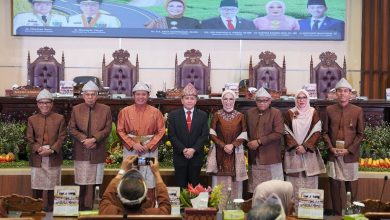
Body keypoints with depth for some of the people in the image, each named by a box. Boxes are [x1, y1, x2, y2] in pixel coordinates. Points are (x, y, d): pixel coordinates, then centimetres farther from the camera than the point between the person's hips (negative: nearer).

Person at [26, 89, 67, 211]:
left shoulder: (60, 118, 4)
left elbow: (62, 137, -1)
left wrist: (52, 150, -14)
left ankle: (51, 208, 12)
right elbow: (29, 138, 3)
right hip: (37, 157, 1)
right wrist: (38, 149, -13)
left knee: (52, 184, 3)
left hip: (54, 156, -1)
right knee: (37, 184, 4)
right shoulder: (32, 119, 8)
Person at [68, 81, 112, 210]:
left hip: (97, 151, 0)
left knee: (93, 181, 3)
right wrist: (84, 140, -12)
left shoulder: (105, 109, 3)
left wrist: (94, 139, -14)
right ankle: (81, 207, 10)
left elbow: (108, 129, -2)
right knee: (82, 182, 2)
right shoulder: (76, 109, 6)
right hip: (81, 151, 0)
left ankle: (89, 207, 9)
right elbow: (72, 128, 2)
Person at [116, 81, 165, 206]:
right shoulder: (125, 111, 3)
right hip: (130, 149, 0)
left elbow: (161, 131, 0)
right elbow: (120, 131, 2)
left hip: (150, 150, 0)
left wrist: (149, 145, -10)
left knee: (150, 182, 1)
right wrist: (133, 144, -10)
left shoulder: (155, 112, 3)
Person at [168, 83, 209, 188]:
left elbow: (204, 135, -2)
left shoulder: (203, 115, 5)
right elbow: (171, 135, -4)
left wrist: (193, 149, -14)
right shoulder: (173, 115, 2)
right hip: (180, 156, -1)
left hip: (196, 156, 1)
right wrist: (183, 150, -14)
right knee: (181, 186, 4)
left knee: (194, 186, 7)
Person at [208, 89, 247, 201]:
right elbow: (212, 134, -1)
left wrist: (233, 145, -12)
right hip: (220, 153, -1)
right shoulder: (217, 115, 2)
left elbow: (244, 134, 2)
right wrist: (223, 146, -12)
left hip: (236, 153, 1)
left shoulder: (240, 116, 4)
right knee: (221, 182, -2)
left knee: (235, 181, 1)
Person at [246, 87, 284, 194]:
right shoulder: (249, 113, 12)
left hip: (271, 156, -4)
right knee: (255, 187, 6)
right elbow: (246, 131, 19)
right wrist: (249, 142, -1)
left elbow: (279, 133, -12)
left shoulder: (276, 113, -3)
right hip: (254, 156, 4)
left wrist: (259, 142, -14)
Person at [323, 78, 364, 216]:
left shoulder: (358, 111, 0)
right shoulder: (329, 110, 6)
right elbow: (325, 132, 8)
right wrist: (331, 148, -6)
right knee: (334, 186, 5)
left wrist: (348, 150, -10)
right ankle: (336, 214, 15)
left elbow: (360, 134, 0)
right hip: (333, 154, 2)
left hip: (351, 155, -2)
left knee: (351, 187, 2)